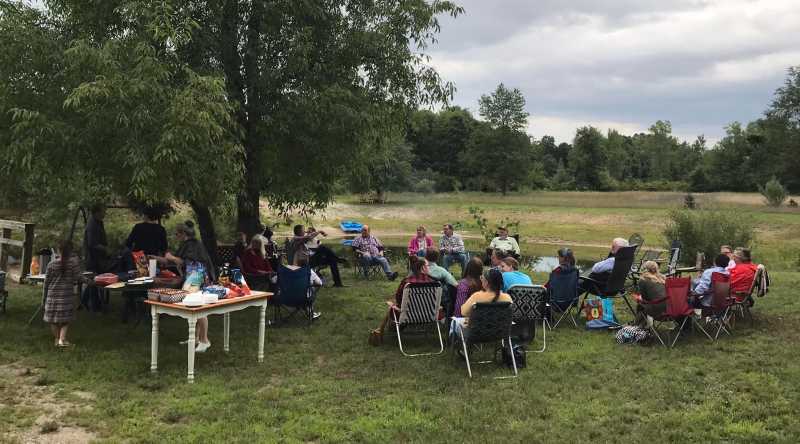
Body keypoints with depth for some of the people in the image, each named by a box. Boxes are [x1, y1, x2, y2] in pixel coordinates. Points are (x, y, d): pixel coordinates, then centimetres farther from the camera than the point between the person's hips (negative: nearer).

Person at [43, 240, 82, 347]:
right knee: (66, 318, 9)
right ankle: (62, 339, -4)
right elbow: (77, 278, -6)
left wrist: (46, 290, 18)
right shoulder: (73, 262, -9)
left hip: (53, 294, 2)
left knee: (53, 318, 14)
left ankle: (57, 339, 21)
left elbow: (47, 281, 2)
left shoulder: (52, 264, -4)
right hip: (66, 294, -1)